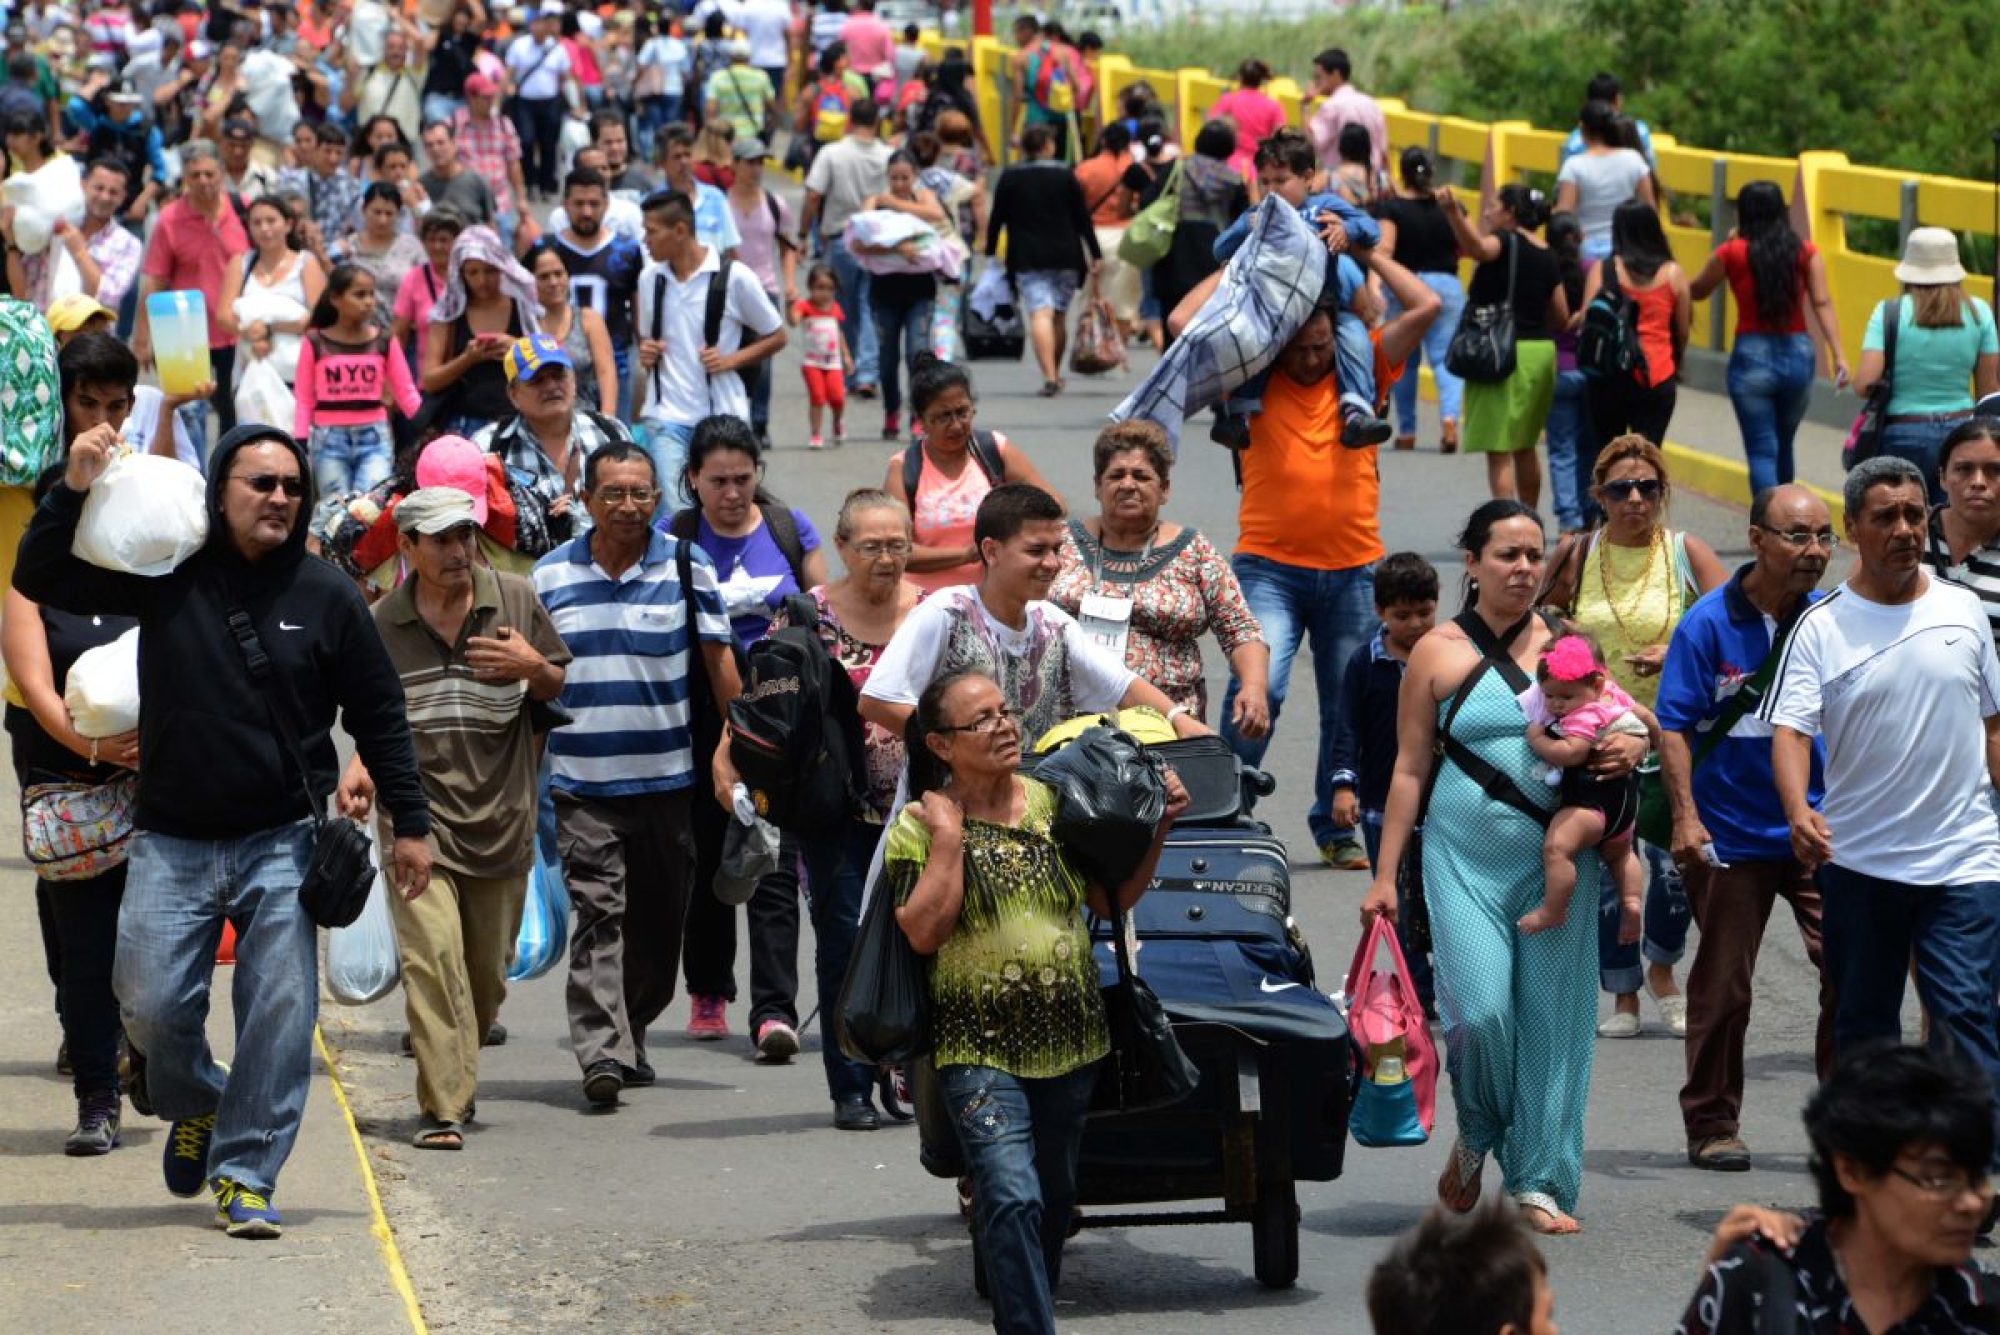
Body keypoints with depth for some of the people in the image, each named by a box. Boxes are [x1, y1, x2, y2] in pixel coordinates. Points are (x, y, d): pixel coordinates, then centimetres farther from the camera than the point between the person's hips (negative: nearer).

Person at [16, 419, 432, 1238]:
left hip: (281, 845, 0)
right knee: (151, 1004, -1)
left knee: (279, 1015, -5)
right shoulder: (166, 576, 1)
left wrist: (410, 823, 5)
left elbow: (379, 717, 7)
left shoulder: (326, 596, 1)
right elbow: (40, 581, 1)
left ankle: (244, 1178, 4)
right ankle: (194, 1105, 30)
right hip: (172, 844, 1)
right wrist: (73, 493, -14)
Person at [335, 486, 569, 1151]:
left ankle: (456, 1076, 35)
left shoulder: (516, 600, 3)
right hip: (418, 810, -2)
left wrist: (534, 668, -10)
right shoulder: (380, 624, 3)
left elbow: (559, 689, 13)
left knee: (487, 967, 10)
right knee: (432, 955, -16)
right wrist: (361, 767, -4)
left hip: (501, 814, 2)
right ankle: (442, 1105, -15)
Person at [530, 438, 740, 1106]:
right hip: (582, 779, -1)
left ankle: (631, 1034, 27)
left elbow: (718, 663, 5)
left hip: (668, 776, 1)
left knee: (657, 919, 10)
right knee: (598, 912, -12)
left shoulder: (687, 568, 2)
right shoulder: (551, 574, 4)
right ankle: (601, 1051, -18)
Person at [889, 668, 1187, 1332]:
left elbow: (1112, 899, 12)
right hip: (980, 1049, -5)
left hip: (1069, 1040, 5)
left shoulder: (1054, 802, 7)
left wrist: (1158, 828, 1)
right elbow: (924, 931, -16)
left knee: (1054, 1199, 16)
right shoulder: (918, 825, -5)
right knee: (1012, 1200, -20)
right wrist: (949, 836, -16)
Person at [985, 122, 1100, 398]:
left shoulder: (1009, 178, 3)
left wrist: (990, 253, 12)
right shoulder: (1064, 176, 3)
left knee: (1040, 315, -12)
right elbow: (1082, 219, 4)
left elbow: (996, 219, 4)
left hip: (1027, 259, -2)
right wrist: (1093, 255, 8)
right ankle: (1055, 373, 26)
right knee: (1059, 315, 15)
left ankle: (1049, 376, -27)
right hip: (1065, 257, 2)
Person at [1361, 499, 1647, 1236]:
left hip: (1556, 858, 2)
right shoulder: (1437, 653, 3)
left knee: (1551, 1018, -1)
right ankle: (1474, 1141, 16)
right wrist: (1385, 874, 3)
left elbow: (1612, 722, 17)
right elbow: (1409, 768, 5)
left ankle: (1539, 1182, 9)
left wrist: (1631, 747, -8)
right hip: (1465, 859, -2)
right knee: (1481, 1011, -13)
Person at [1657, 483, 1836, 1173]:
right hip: (1730, 833, -2)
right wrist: (1685, 816, -17)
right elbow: (1674, 725, -9)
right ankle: (1712, 1127, 21)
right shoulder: (1708, 624, -9)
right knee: (1722, 988, 8)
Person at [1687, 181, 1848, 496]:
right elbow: (1822, 303, -8)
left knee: (1762, 452, -1)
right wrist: (1837, 354, -12)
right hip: (1798, 355, 3)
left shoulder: (1732, 253, -3)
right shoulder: (1806, 253, 2)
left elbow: (1695, 292, 10)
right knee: (1783, 447, 21)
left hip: (1751, 356, -3)